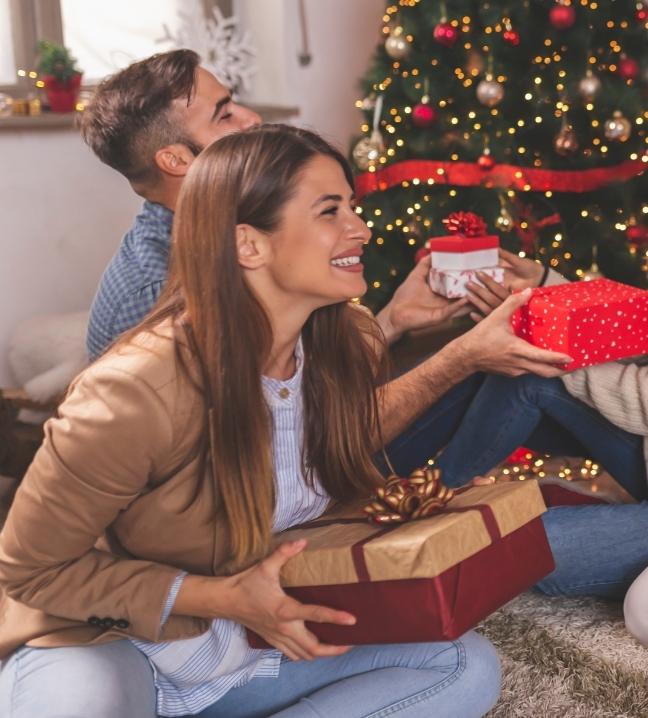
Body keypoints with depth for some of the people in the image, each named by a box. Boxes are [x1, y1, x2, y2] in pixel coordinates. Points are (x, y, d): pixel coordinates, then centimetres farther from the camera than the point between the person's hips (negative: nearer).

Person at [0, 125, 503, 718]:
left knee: (471, 666, -10)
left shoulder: (349, 348, -7)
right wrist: (219, 597, -24)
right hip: (110, 646, -6)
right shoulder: (139, 388, -27)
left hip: (259, 642, 7)